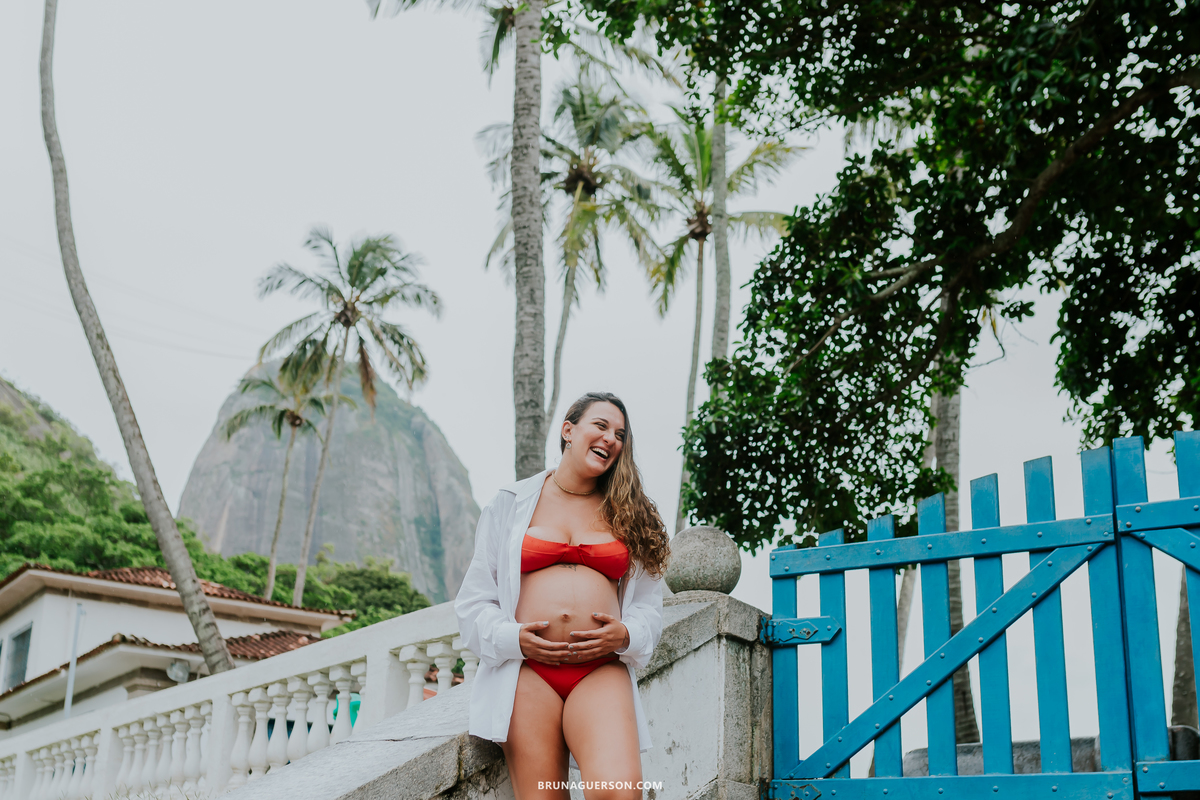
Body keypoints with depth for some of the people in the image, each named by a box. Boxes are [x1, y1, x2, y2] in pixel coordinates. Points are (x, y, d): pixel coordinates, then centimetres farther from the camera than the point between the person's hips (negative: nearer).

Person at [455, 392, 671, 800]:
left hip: (602, 672, 0)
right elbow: (474, 599, 12)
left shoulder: (628, 513, 18)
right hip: (527, 670, 0)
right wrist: (512, 638, -6)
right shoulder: (511, 504, 13)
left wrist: (625, 635, -5)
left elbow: (648, 603, 17)